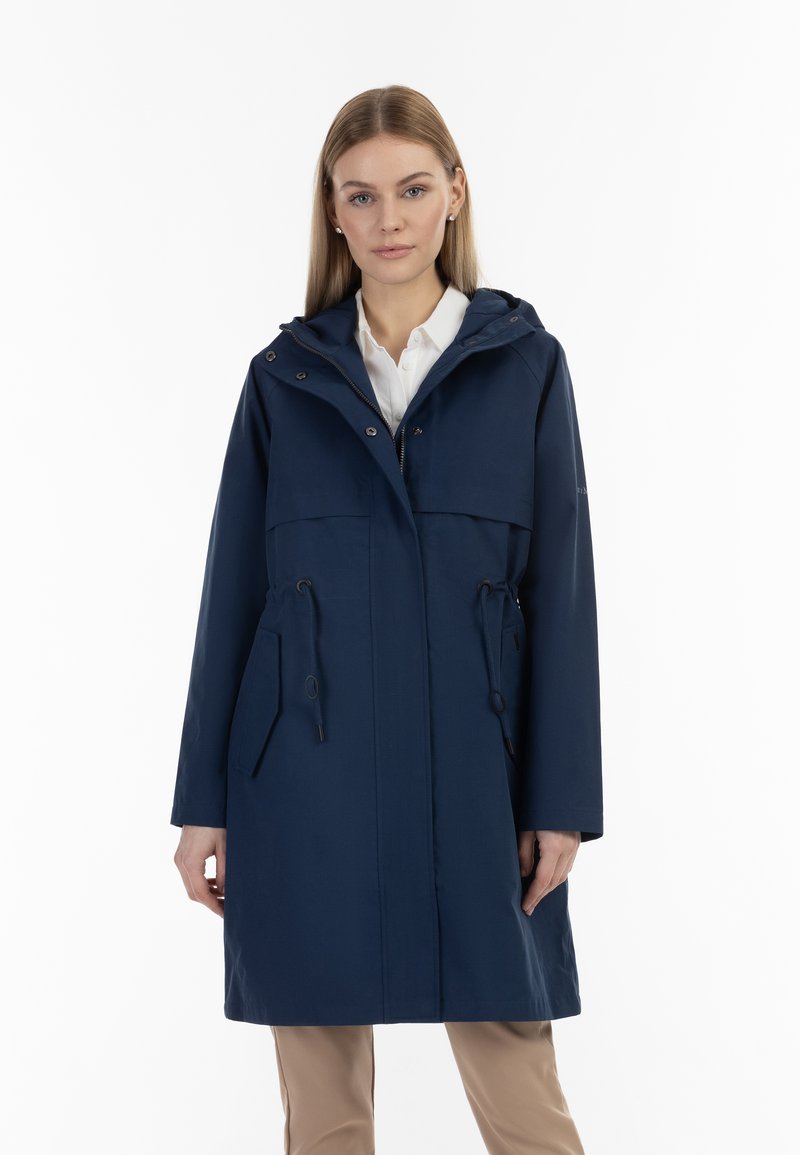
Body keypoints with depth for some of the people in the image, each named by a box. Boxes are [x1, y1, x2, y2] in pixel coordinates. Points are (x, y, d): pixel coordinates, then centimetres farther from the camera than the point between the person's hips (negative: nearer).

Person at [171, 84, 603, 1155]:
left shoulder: (525, 364, 3)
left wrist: (562, 798, -3)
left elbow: (562, 589, 2)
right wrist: (202, 801, 4)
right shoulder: (284, 375, 7)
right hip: (305, 781, 1)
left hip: (470, 776, -1)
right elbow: (232, 588, 7)